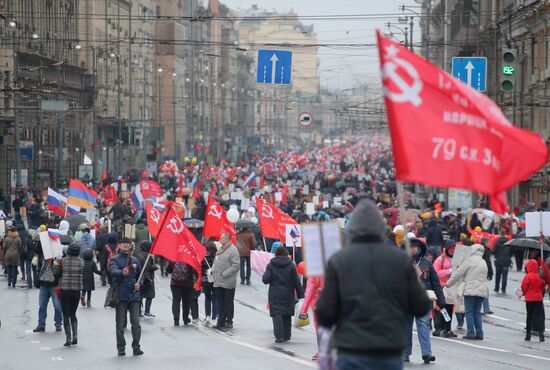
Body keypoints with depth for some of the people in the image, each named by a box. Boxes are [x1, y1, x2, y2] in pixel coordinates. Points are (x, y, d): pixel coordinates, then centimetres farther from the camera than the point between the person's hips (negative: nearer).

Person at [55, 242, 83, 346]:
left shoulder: (64, 261, -10)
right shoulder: (81, 262, -4)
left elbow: (57, 274, -6)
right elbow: (81, 275, 4)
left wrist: (56, 265, 14)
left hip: (65, 291, -3)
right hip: (77, 291, 3)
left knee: (66, 315, 3)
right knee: (73, 314, 19)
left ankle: (68, 339, -2)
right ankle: (75, 336, 8)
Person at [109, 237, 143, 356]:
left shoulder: (135, 260, 13)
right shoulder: (115, 260, 1)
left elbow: (140, 275, 23)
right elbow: (113, 271, -19)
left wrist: (139, 283, 1)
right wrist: (122, 272, -40)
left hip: (134, 296, 2)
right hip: (121, 296, -2)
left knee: (136, 323, -4)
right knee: (120, 324, 2)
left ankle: (136, 347, 3)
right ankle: (121, 348, 9)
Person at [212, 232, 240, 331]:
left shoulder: (233, 250, -13)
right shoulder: (221, 249, 15)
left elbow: (236, 266, -19)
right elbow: (216, 262, 25)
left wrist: (224, 274, -19)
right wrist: (213, 271, 6)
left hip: (228, 282, -8)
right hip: (219, 282, 8)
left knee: (228, 303, 0)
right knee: (220, 303, 13)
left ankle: (229, 322, 7)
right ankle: (221, 322, 21)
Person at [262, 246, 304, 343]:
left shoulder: (271, 265, -3)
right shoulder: (291, 265, 0)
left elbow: (265, 280, -8)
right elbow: (296, 281, 0)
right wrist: (300, 294, 5)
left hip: (275, 295, -2)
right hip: (288, 294, 2)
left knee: (277, 314, -3)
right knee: (287, 315, 12)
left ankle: (279, 336, -15)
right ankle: (286, 336, 15)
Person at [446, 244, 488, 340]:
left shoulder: (470, 260, -7)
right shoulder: (484, 263, 16)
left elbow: (458, 273, -6)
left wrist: (448, 283, 5)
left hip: (470, 290, -6)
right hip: (481, 291, 6)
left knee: (469, 312, -2)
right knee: (477, 312, 10)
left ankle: (470, 332, -6)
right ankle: (479, 333, 6)